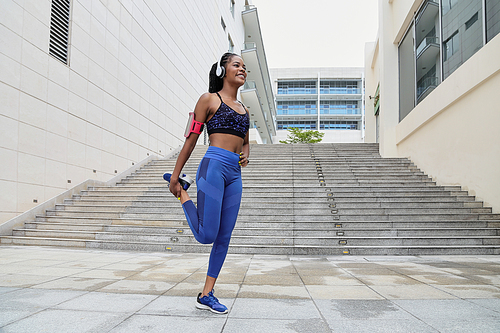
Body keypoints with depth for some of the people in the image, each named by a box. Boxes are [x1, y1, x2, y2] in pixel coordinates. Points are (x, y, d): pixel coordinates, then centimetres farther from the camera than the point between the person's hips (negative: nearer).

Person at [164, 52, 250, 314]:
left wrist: (245, 155, 7)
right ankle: (181, 190, 14)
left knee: (224, 238, 5)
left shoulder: (243, 109, 21)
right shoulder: (209, 99, 4)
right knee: (206, 236, -9)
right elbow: (191, 139, 1)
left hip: (235, 174, 6)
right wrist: (175, 175, -1)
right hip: (214, 166, -6)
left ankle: (206, 295, 16)